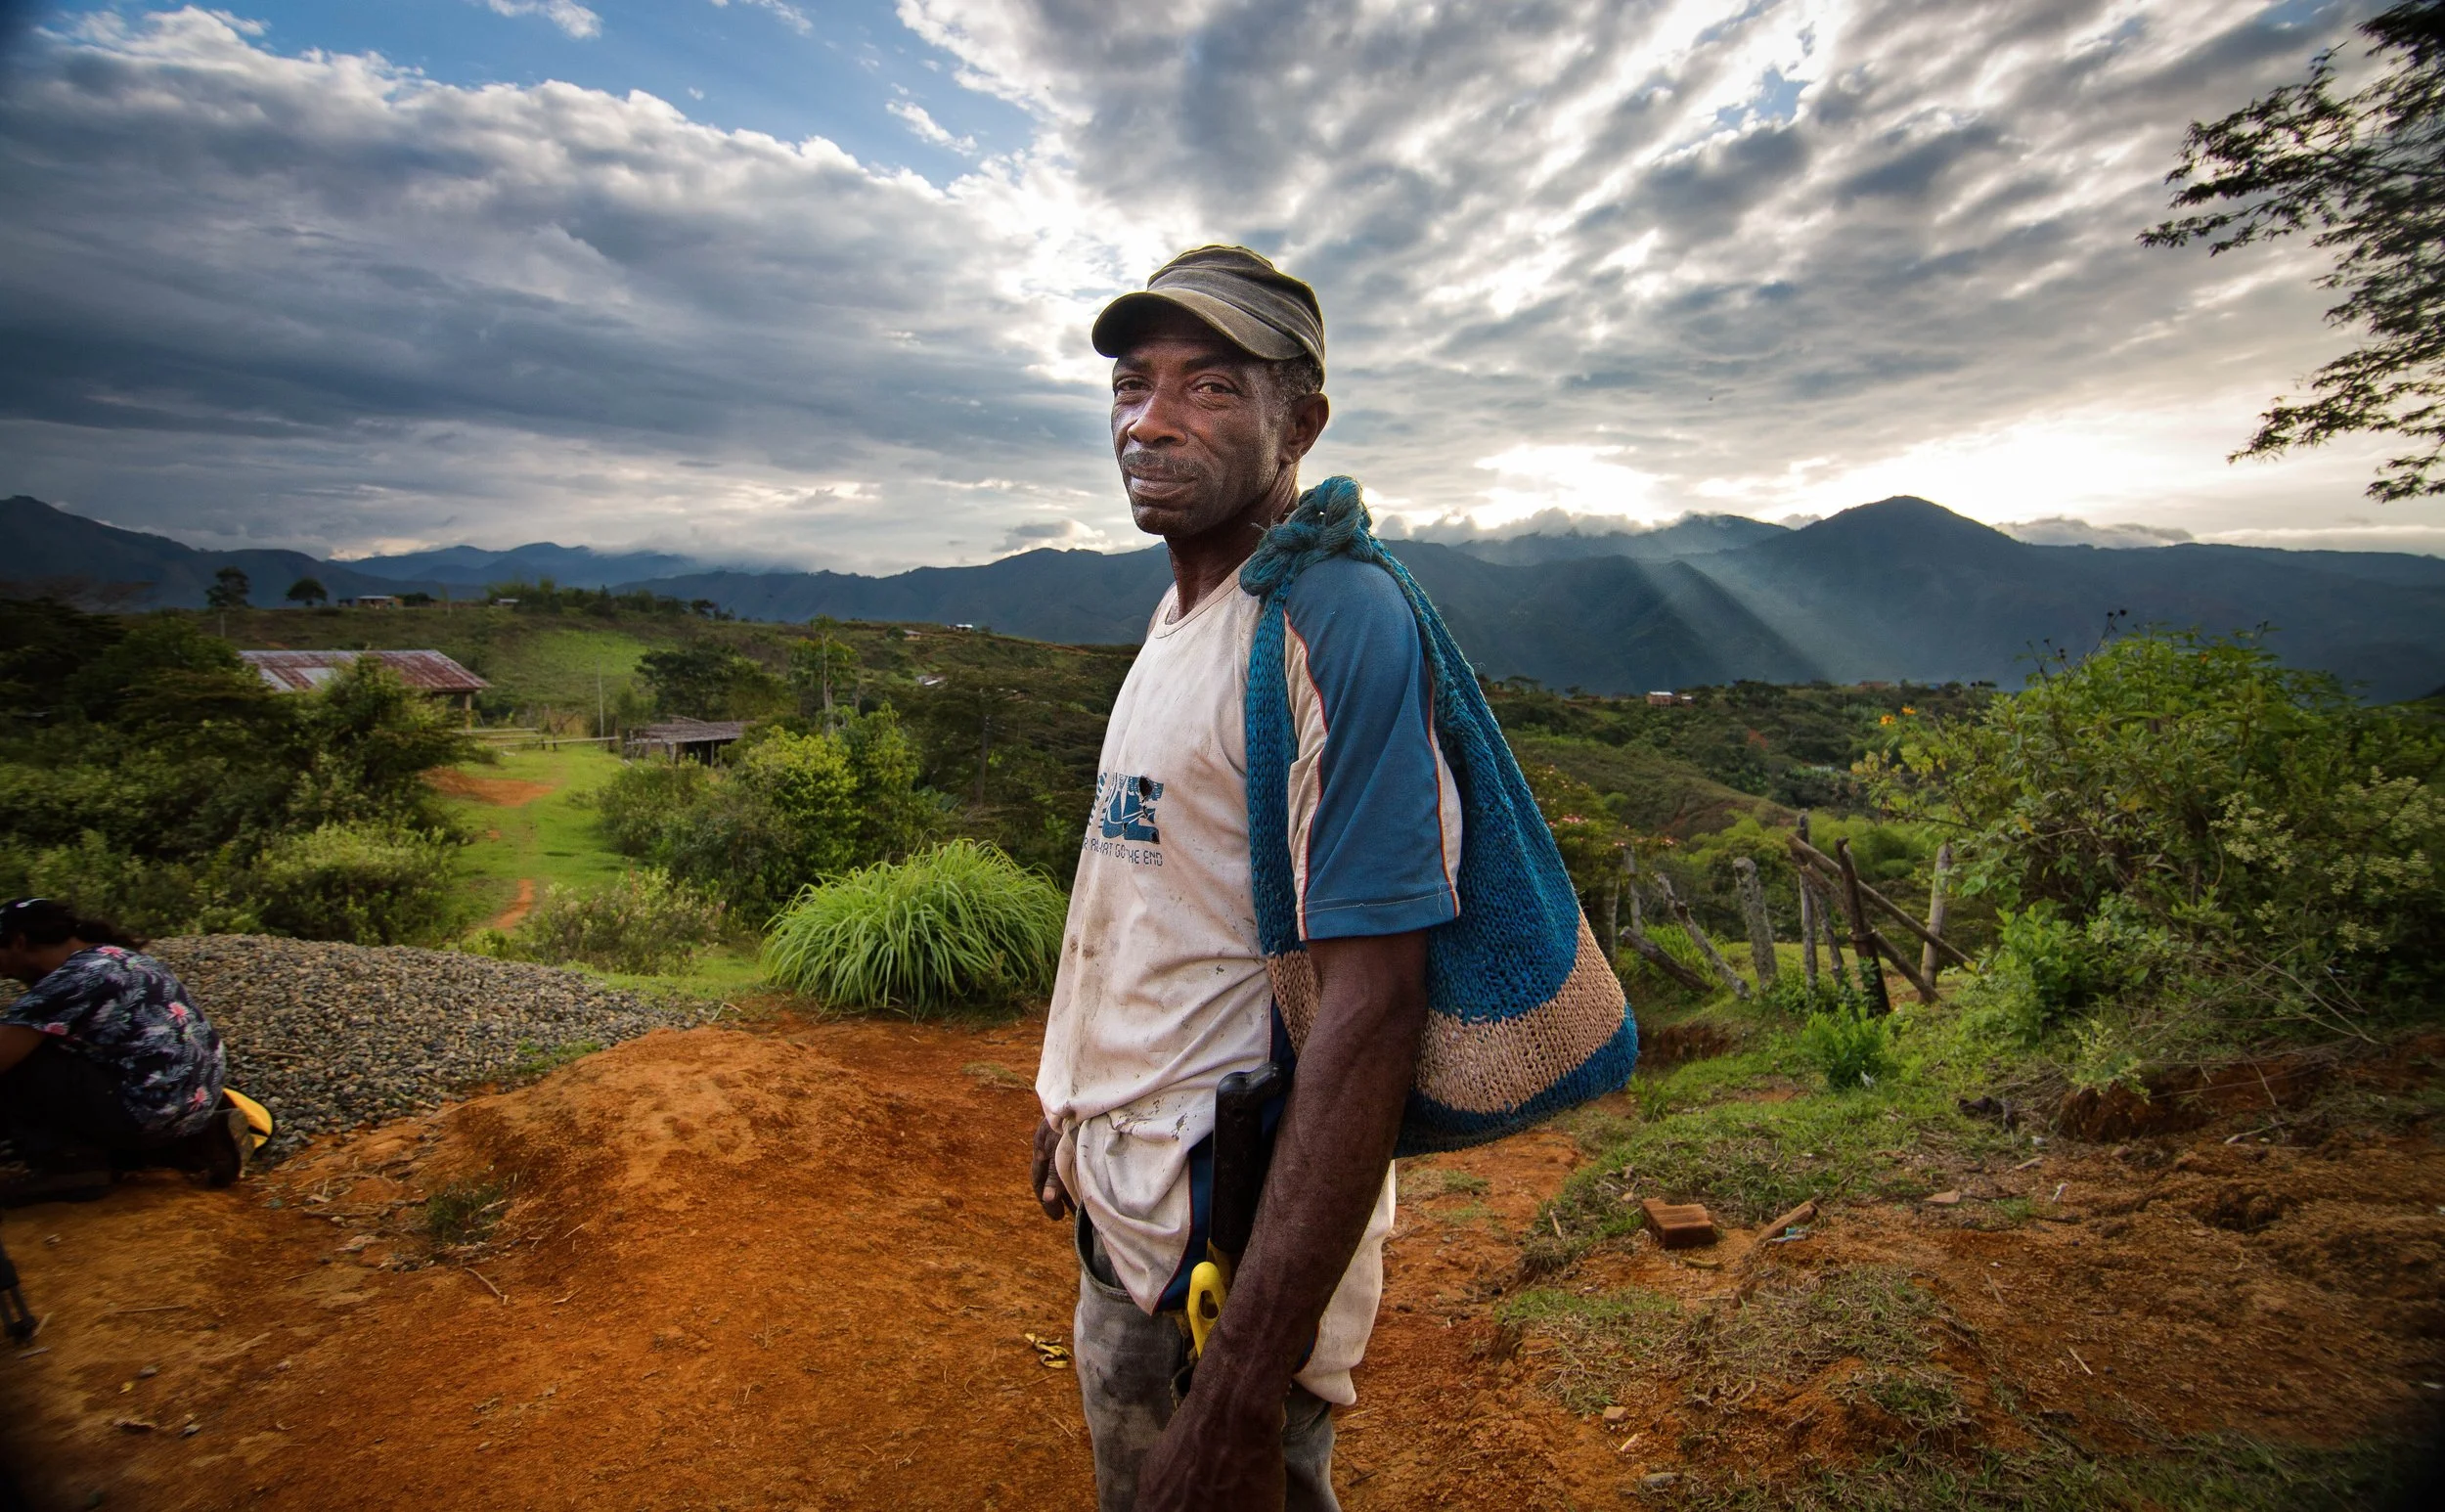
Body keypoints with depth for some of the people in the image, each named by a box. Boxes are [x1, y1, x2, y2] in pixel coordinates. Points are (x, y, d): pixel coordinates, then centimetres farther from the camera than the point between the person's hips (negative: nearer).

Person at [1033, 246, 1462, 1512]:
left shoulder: (1337, 623, -23)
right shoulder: (1177, 613, 7)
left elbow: (1372, 1007, -28)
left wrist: (1245, 1389, -27)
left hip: (1234, 1240, -9)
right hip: (1126, 1214, 9)